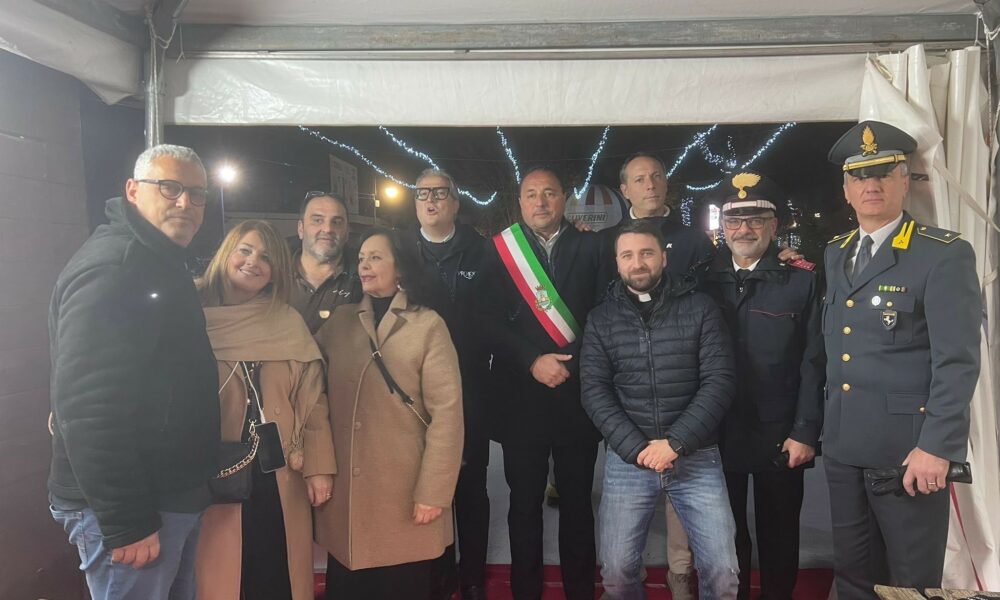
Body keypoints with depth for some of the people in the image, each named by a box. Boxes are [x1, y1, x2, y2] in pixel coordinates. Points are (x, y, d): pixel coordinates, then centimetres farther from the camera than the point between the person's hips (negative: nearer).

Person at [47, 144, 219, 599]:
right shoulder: (110, 265, -18)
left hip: (174, 496, 10)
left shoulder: (162, 266, 13)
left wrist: (191, 489, 15)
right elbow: (88, 405, -26)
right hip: (133, 510, -10)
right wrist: (125, 523, -24)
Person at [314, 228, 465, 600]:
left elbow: (446, 411, -10)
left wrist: (434, 491, -13)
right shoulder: (339, 322, 7)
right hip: (345, 492, 3)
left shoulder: (427, 325, -4)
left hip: (405, 493, -3)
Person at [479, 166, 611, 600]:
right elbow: (491, 322, -3)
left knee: (577, 502, 12)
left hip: (578, 395, 1)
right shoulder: (500, 251, 4)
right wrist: (532, 362, -14)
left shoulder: (591, 248, 5)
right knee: (525, 503, 10)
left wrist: (572, 362, -11)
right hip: (521, 397, 0)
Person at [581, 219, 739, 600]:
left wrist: (675, 442, -14)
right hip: (627, 460, 1)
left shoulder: (700, 308, 0)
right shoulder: (601, 319, 5)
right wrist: (636, 448, -12)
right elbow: (594, 392, -1)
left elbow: (719, 382, -6)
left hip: (696, 458, 0)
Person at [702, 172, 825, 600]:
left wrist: (805, 432, -10)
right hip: (718, 436, 2)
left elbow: (813, 363, -5)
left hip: (780, 437, -1)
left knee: (779, 536, 15)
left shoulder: (802, 281, -3)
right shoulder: (704, 280, 2)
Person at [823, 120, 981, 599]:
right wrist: (822, 426, 9)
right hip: (842, 445, 6)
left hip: (908, 447, -5)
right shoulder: (836, 254, 11)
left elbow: (958, 360, -15)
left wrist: (937, 447, -20)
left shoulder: (945, 255, -8)